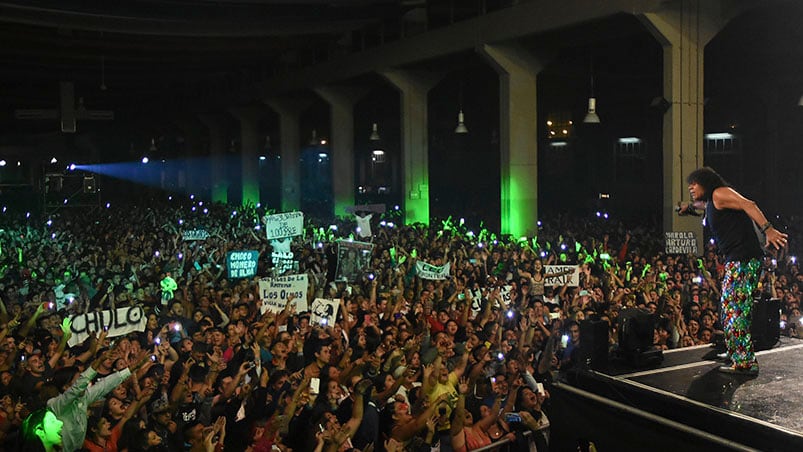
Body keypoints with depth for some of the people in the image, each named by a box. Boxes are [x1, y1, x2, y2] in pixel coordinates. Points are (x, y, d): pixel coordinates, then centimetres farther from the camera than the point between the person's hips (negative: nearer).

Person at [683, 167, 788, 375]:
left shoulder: (719, 193, -6)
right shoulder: (710, 202, 23)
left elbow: (748, 205, -21)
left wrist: (768, 229, -34)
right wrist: (690, 206, 71)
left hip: (743, 259, -10)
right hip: (736, 260, 10)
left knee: (734, 311, -11)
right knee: (733, 310, 14)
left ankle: (745, 363, -10)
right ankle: (743, 359, 22)